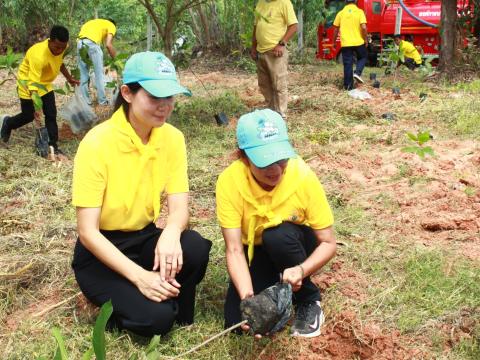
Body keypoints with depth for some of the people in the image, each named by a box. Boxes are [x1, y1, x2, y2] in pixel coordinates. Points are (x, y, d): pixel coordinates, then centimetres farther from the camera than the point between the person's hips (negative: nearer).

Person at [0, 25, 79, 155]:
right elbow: (33, 84, -39)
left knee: (51, 115, -2)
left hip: (45, 83, 6)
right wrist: (37, 107, -45)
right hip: (28, 83, -6)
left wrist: (69, 78, 16)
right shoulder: (39, 55, -37)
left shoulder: (59, 48, -14)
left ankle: (52, 146, 5)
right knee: (29, 115, 3)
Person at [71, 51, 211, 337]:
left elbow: (180, 207, -9)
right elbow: (87, 232, -21)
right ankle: (118, 307, 8)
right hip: (101, 253, -4)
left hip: (144, 238, 5)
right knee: (156, 316, -26)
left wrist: (170, 234, -34)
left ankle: (180, 321, 1)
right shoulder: (97, 143, -22)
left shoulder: (172, 138, -6)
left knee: (196, 249, -27)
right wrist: (139, 276, -31)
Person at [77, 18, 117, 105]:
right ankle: (103, 101, 10)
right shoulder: (111, 26, 18)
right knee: (99, 73, 6)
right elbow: (108, 45, 2)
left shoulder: (96, 22, 37)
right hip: (92, 42, -6)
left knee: (84, 74, 14)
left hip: (80, 42, 6)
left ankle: (85, 100, 17)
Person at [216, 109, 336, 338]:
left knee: (277, 235, -36)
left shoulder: (303, 177, -30)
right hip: (255, 250, 1)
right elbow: (234, 249, -28)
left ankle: (309, 301, -9)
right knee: (237, 321, -17)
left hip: (293, 244, -1)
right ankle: (277, 289, 15)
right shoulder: (229, 181, -29)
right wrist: (248, 296, -44)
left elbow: (328, 243, -23)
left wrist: (302, 270, -43)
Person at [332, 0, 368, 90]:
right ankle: (357, 72, 1)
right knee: (363, 57, 23)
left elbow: (336, 29, 6)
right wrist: (366, 39, 0)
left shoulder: (341, 13, 3)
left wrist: (334, 42, 17)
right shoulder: (359, 12, -4)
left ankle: (348, 85, 7)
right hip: (358, 42, -1)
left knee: (348, 64, 7)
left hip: (345, 43, 2)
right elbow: (364, 27, -13)